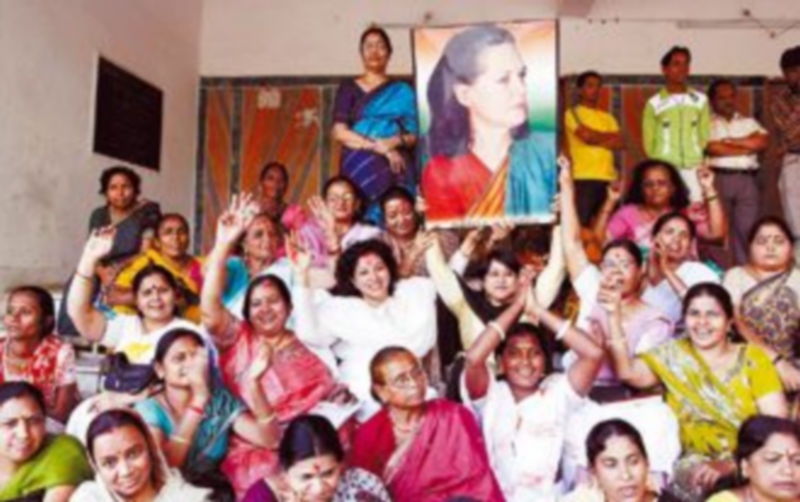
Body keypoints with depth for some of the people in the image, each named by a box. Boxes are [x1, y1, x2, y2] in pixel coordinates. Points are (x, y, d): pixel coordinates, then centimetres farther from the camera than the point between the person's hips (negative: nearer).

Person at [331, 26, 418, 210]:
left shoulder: (402, 91, 13)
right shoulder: (349, 88, 9)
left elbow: (413, 135, 8)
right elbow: (339, 132, -3)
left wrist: (394, 142, -14)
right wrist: (379, 146, -10)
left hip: (395, 169, 1)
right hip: (359, 168, -1)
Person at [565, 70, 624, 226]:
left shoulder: (607, 117, 22)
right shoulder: (572, 113, 5)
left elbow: (619, 143, 9)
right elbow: (586, 136, -9)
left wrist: (595, 138, -3)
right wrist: (608, 136, 8)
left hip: (608, 178, 5)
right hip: (584, 178, -5)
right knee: (582, 223, -11)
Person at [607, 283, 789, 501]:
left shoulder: (753, 358, 5)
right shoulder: (671, 356, 6)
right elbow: (628, 373, -12)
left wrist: (732, 464, -18)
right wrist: (613, 316, -21)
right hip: (697, 464, 0)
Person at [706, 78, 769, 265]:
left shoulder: (749, 122, 20)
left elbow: (763, 142, 3)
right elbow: (712, 148, -10)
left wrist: (730, 141, -5)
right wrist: (747, 148, 1)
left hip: (747, 179, 4)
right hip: (719, 178, -3)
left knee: (747, 228, -1)